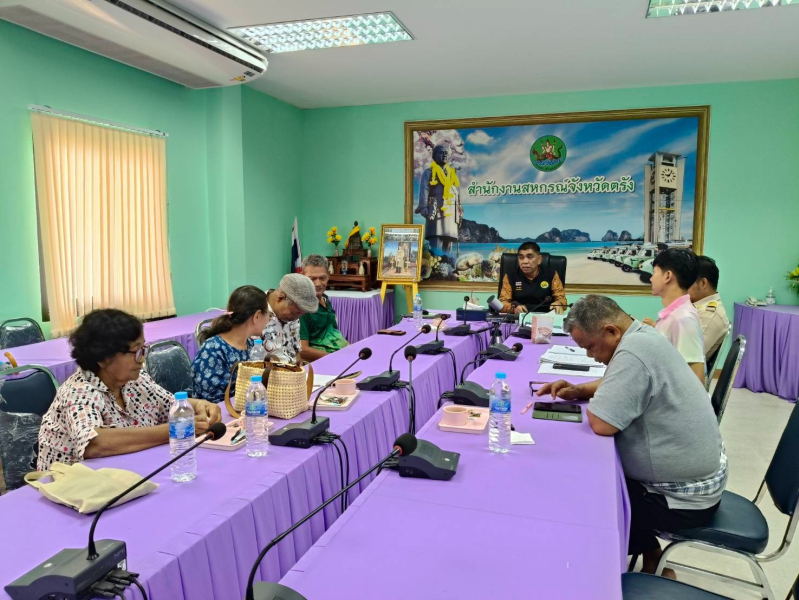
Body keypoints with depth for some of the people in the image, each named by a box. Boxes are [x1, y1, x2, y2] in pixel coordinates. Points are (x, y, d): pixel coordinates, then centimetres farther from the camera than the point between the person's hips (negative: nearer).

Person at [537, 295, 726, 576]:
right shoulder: (641, 336, 2)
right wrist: (578, 390, 2)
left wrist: (591, 401, -9)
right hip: (694, 473, 9)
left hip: (684, 496, -9)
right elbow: (619, 384, 19)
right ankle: (651, 558, 29)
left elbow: (601, 423, -31)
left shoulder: (633, 351, -29)